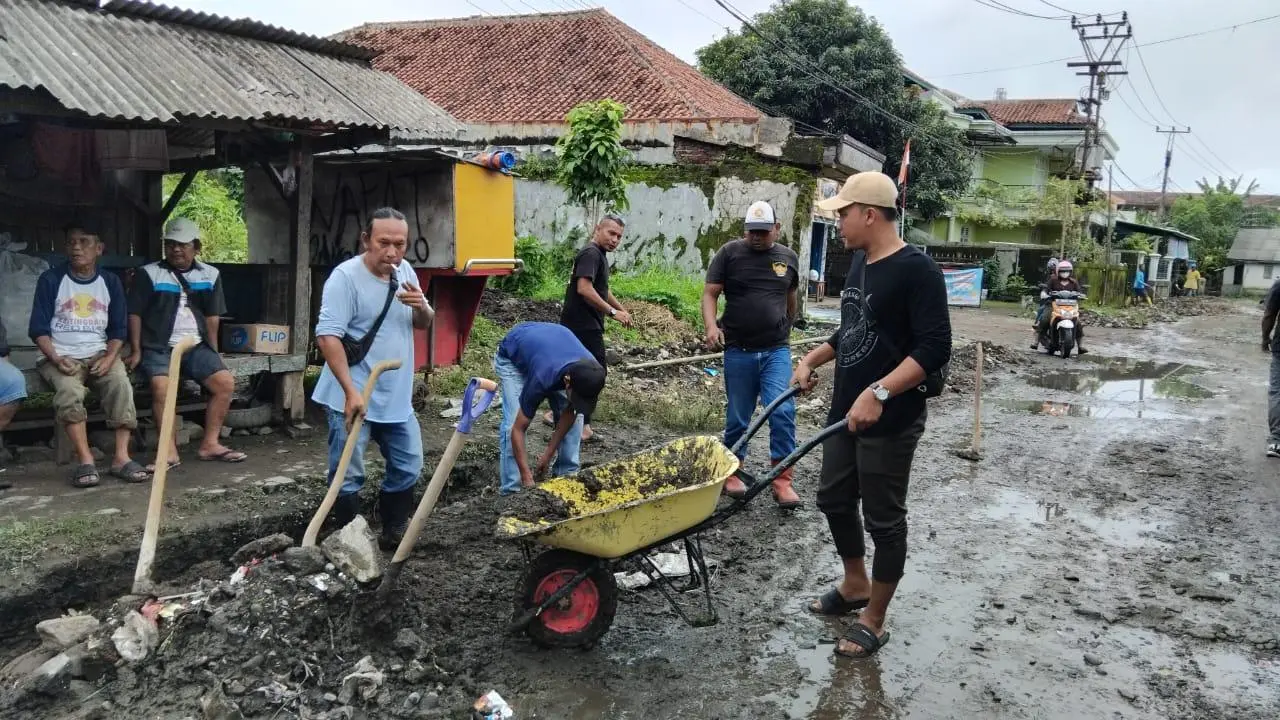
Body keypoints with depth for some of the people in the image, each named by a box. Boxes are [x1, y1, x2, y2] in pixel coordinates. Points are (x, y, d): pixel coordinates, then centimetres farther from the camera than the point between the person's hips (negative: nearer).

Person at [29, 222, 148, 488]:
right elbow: (39, 328, 1)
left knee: (121, 384, -29)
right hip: (61, 356, -2)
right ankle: (84, 460, -31)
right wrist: (56, 359, -15)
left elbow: (118, 329, 10)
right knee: (69, 390, -34)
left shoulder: (110, 282, 9)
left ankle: (121, 457, -31)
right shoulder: (51, 279, 3)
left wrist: (109, 358, -9)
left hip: (99, 354, 2)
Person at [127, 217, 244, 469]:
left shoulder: (209, 275, 11)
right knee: (162, 386, -31)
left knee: (225, 382, -16)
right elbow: (135, 314, 1)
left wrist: (213, 353, 7)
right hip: (159, 347, -3)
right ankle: (170, 452, -25)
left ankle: (210, 444, -6)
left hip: (196, 346, 3)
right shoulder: (149, 274, 2)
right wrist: (136, 351, -5)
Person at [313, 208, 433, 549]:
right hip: (353, 398, -7)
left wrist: (422, 308, -9)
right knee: (348, 476, 0)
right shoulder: (345, 276, -17)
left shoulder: (405, 271, 5)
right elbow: (328, 336, -23)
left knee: (408, 467, 16)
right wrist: (351, 391, -29)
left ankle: (393, 532, 32)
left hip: (396, 397, 7)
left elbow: (424, 325, 16)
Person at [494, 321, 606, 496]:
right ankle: (511, 489, -14)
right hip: (512, 357, -5)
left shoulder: (590, 372, -30)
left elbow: (569, 413, -14)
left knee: (574, 416, -9)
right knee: (513, 422, -21)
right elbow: (517, 429, -34)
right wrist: (527, 478, -34)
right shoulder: (543, 378, -44)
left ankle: (567, 476, 4)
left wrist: (548, 455, -14)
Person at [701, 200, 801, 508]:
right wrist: (711, 326, -21)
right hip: (738, 351, -1)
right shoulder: (730, 253, -1)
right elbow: (710, 293, -5)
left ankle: (782, 481, -5)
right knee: (737, 418, 8)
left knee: (783, 412, -12)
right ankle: (732, 472, 26)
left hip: (776, 350, 1)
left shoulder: (788, 257, 8)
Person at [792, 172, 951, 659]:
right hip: (846, 413, 9)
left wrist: (878, 393, -30)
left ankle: (874, 622, 18)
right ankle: (855, 585, 41)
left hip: (890, 421, -9)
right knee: (834, 499, 19)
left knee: (884, 518, 4)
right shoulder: (859, 263, 10)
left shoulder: (916, 270, -16)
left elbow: (935, 348, -23)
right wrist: (812, 360, 12)